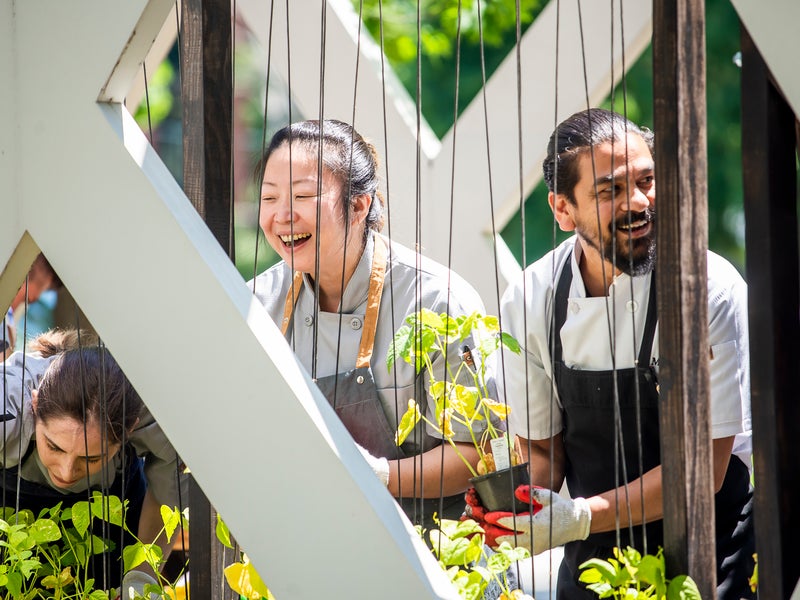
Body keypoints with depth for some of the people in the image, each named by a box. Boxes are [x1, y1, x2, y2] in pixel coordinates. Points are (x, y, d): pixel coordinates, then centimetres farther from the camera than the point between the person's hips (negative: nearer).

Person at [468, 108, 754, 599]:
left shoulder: (711, 291, -17)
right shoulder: (528, 304, -6)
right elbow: (542, 451, 4)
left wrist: (579, 518, -28)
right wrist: (521, 512, -18)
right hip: (594, 558, 3)